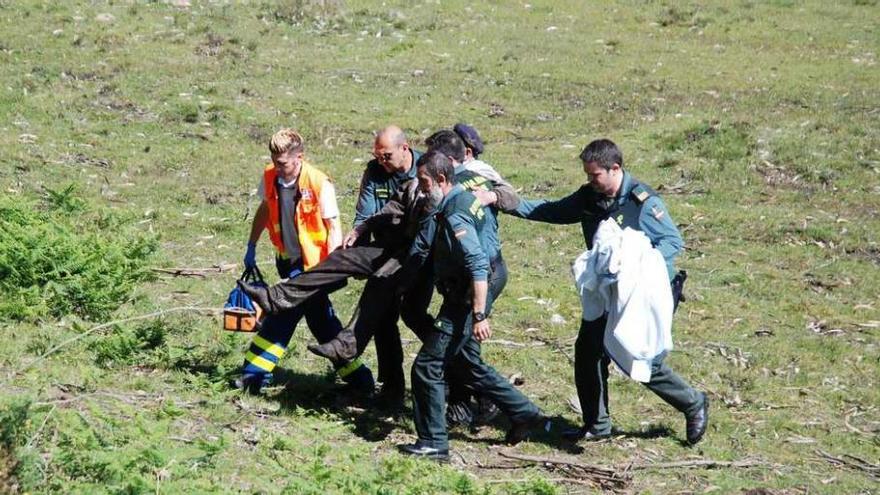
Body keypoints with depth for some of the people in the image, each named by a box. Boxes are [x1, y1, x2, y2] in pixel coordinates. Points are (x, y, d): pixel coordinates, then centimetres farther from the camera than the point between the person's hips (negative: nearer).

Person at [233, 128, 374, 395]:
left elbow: (334, 228, -16)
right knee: (320, 318, 11)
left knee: (282, 316, -6)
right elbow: (264, 210, 15)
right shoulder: (270, 176, -3)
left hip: (311, 263, -6)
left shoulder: (319, 184, -20)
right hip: (288, 260, 6)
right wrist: (251, 246, 19)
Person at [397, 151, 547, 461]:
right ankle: (524, 414, 26)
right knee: (470, 365, 21)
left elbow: (478, 266, -27)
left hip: (465, 301, -10)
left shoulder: (454, 215, -20)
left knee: (427, 366, -5)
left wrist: (479, 316, -28)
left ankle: (433, 443, 0)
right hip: (465, 300, 10)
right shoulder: (465, 198, 9)